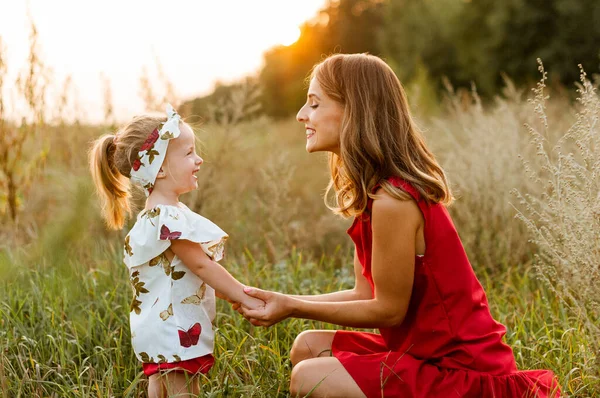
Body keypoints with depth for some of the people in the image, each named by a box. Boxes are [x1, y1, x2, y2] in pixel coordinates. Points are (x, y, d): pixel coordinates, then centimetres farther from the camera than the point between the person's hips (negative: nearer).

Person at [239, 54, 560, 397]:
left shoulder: (392, 201, -24)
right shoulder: (376, 190, 6)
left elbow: (388, 310, -16)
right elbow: (366, 294, 7)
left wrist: (292, 307, -11)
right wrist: (284, 302, 1)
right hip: (431, 349, 9)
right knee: (309, 347, 10)